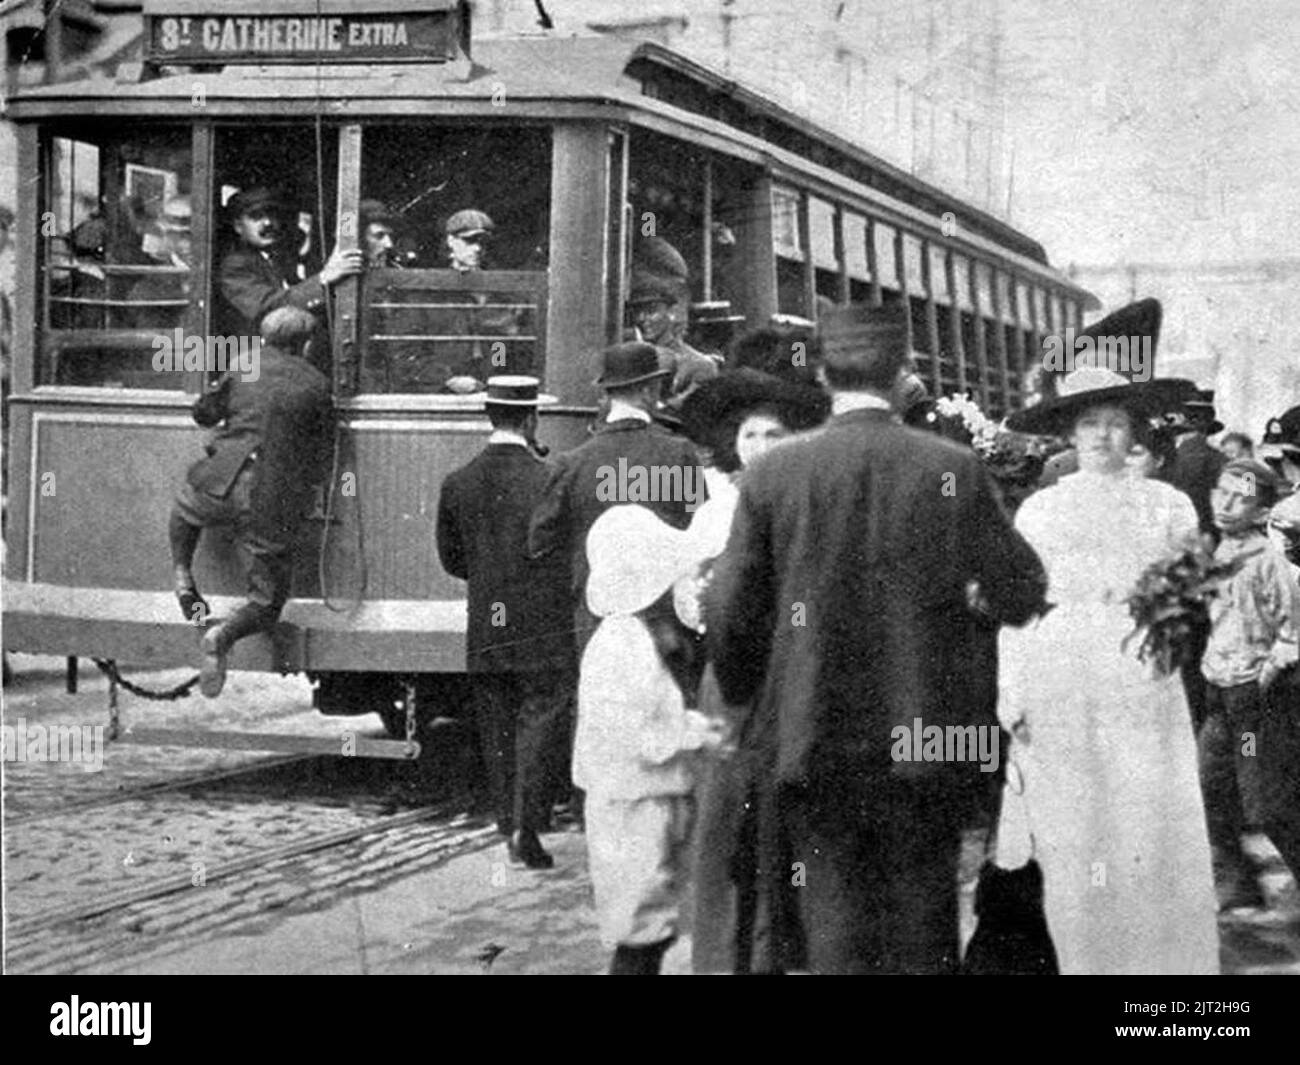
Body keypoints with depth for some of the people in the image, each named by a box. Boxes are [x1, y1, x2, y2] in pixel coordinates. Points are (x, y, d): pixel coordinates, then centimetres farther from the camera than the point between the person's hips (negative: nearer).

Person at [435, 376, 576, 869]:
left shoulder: (457, 483, 0)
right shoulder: (547, 480, -13)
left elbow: (451, 558, 8)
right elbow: (569, 553, -8)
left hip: (484, 633, 4)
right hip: (542, 629, -4)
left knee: (499, 730, 13)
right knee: (542, 719, 1)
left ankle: (509, 822, 19)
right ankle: (527, 824, -9)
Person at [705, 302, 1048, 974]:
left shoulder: (772, 473, -5)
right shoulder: (955, 471, -6)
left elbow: (729, 612, -2)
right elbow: (1020, 595, -1)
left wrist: (745, 701, 14)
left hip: (813, 739, 0)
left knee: (835, 933, 5)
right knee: (922, 937, 12)